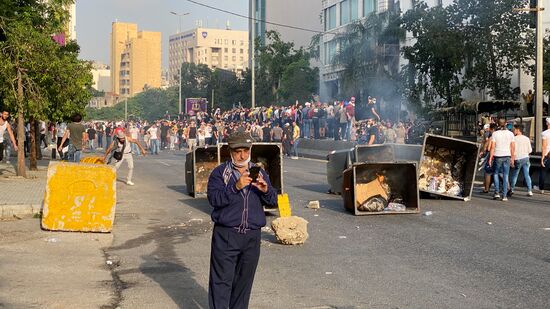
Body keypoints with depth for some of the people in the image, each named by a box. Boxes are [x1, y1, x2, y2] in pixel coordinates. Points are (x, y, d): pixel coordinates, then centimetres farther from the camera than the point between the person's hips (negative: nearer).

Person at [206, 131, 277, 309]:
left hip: (252, 236, 4)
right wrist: (235, 187, -26)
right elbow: (214, 198, -14)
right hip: (226, 235, -4)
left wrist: (265, 190, -15)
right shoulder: (220, 173, 0)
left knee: (244, 281, 11)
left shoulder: (259, 173, 12)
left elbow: (273, 201, 7)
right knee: (221, 281, -4)